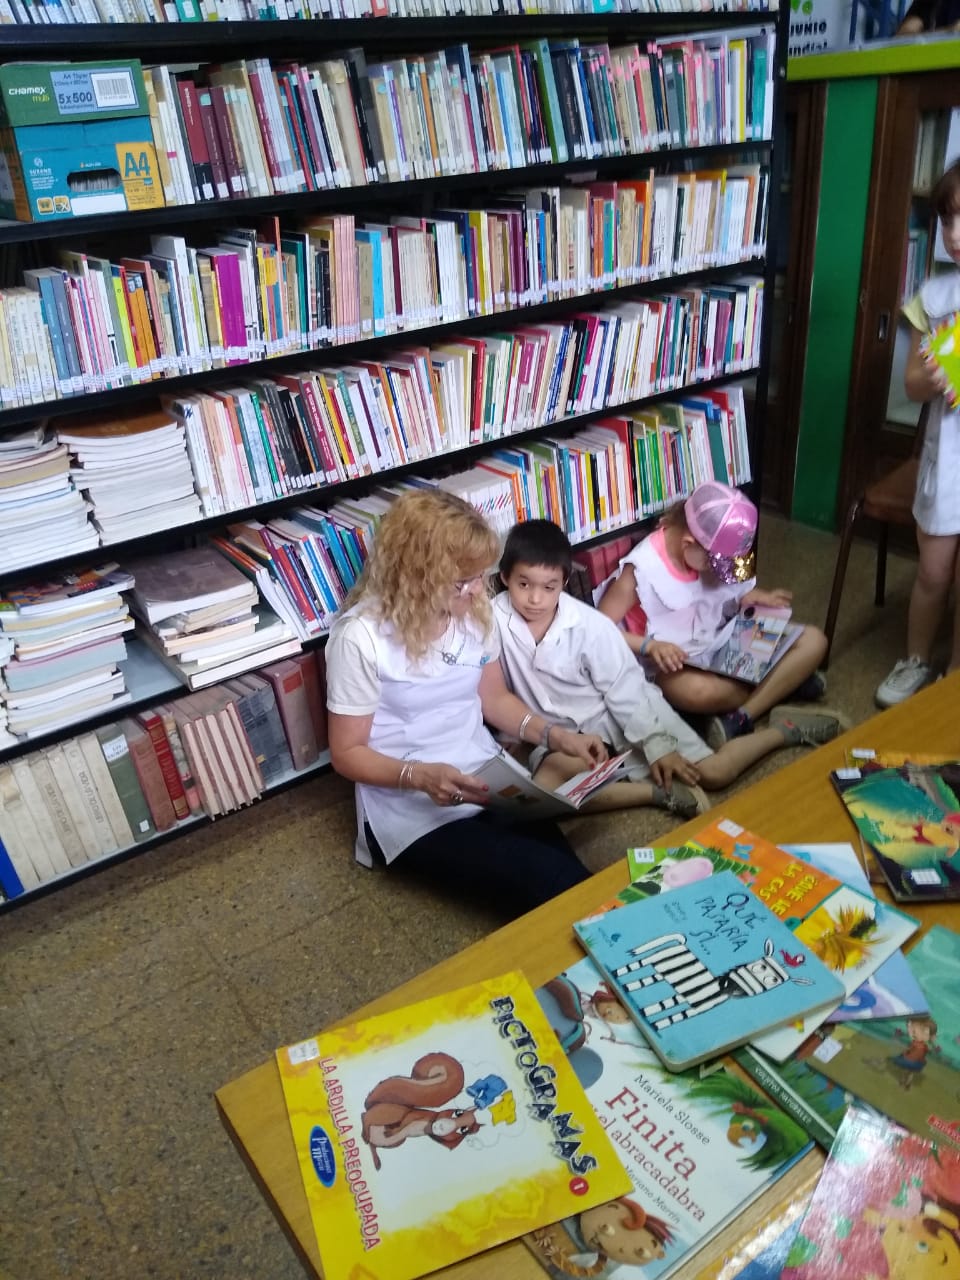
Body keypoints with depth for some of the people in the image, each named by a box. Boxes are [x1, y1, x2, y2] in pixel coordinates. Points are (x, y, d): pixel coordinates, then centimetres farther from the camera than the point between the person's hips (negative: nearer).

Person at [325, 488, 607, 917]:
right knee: (553, 883, -21)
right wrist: (420, 775, -28)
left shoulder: (474, 610, -1)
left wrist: (554, 733, -3)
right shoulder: (361, 637, -18)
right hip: (410, 808, -5)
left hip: (488, 783, 5)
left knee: (574, 876, -17)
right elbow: (347, 753, -11)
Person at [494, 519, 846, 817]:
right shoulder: (495, 619, -17)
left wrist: (657, 746, -12)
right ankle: (659, 792, -18)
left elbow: (625, 688, -12)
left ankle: (784, 730, 21)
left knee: (714, 772, -8)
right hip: (562, 731, 2)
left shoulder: (589, 625, -20)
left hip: (619, 713, -2)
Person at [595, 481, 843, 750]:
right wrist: (650, 645, -31)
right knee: (700, 692, -42)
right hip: (677, 666, -7)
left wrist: (753, 597, -8)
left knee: (813, 640, -8)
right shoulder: (642, 569, -21)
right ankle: (785, 680, -13)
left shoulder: (714, 552, -4)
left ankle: (740, 720, -22)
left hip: (727, 644, 7)